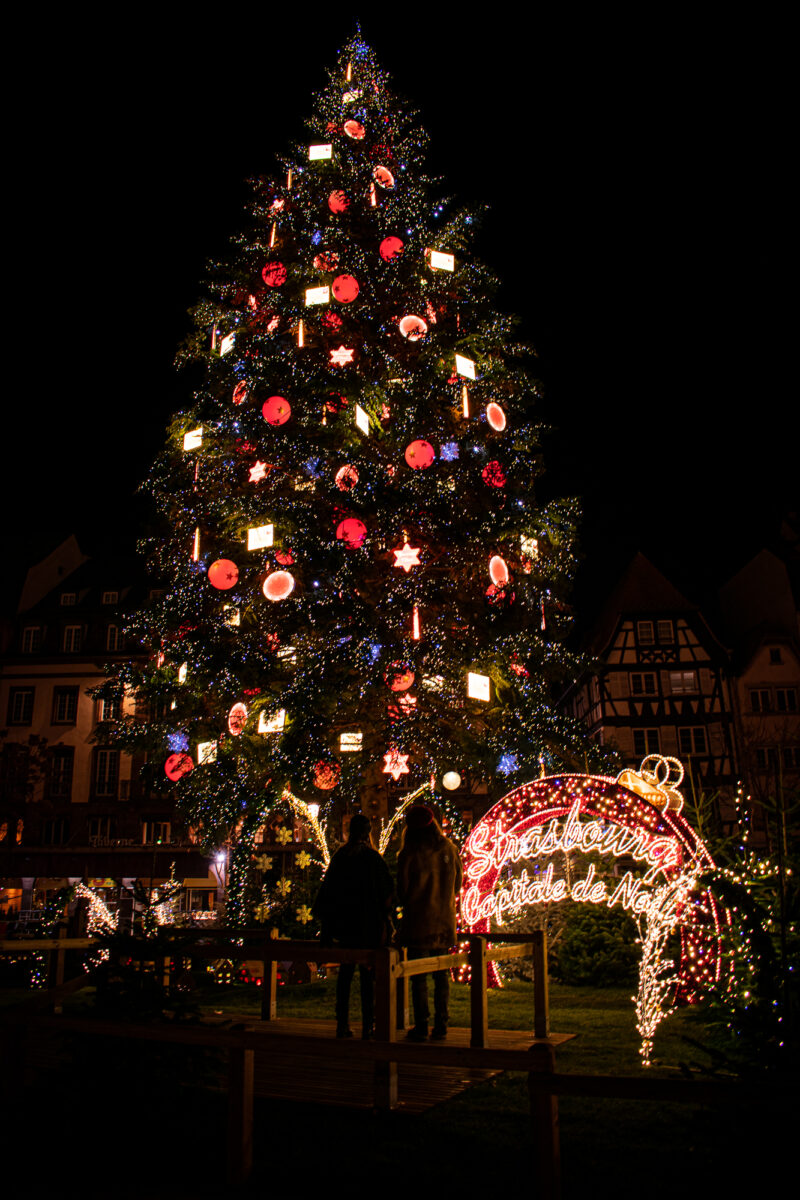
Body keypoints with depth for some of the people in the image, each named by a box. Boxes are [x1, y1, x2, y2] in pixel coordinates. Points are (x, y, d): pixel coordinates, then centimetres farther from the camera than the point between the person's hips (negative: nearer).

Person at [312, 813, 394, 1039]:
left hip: (342, 924, 4)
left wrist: (327, 923, 13)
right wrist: (384, 920, 1)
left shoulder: (339, 856, 2)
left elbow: (326, 890, 6)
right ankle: (368, 1026, 3)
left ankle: (342, 1024, 14)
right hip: (367, 925, -4)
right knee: (367, 974, 2)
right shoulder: (372, 857, -10)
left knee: (345, 972, 12)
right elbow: (387, 890, -10)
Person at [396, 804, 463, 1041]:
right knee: (442, 974, 12)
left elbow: (403, 890, -6)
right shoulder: (449, 850, 0)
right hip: (444, 922, 4)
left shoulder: (409, 854, -12)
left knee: (419, 977, 4)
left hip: (418, 922, -4)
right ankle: (441, 1025, 16)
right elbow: (457, 885, 9)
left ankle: (421, 1027, 6)